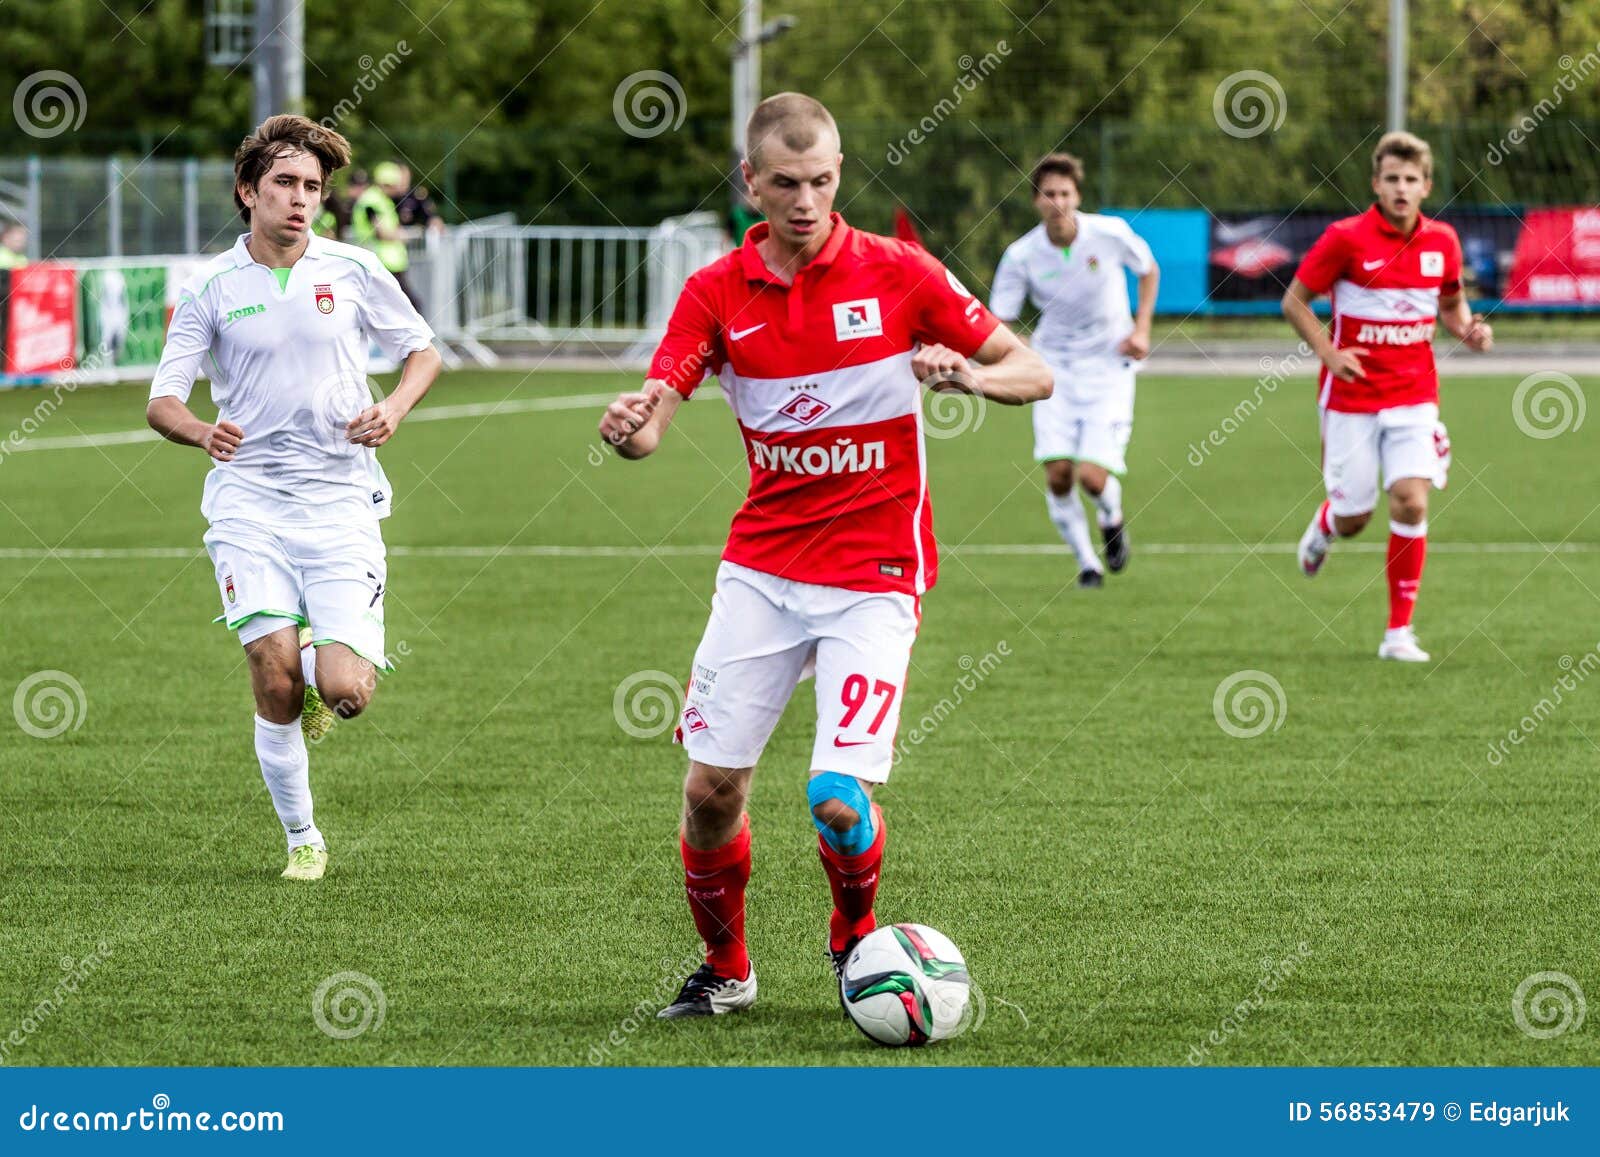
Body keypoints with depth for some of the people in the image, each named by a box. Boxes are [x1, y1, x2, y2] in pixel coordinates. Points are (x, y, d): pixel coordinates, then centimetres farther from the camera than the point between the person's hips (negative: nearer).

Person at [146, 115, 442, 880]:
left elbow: (424, 351, 15)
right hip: (249, 501, 0)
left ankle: (323, 664, 25)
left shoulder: (354, 272, 3)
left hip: (341, 503, 0)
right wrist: (202, 433, -20)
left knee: (343, 691, -13)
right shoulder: (211, 289, 2)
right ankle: (302, 839, 5)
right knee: (274, 681, -14)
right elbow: (161, 402, 2)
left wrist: (393, 409, -6)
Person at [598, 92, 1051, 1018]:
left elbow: (1034, 374, -2)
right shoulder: (717, 293, 1)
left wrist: (968, 375, -24)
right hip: (762, 568, 3)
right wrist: (630, 425, -32)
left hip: (874, 576, -3)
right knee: (713, 785, -2)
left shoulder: (897, 274, -6)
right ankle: (725, 969, 23)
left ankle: (857, 943, 16)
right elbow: (651, 422, -8)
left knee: (839, 799, -15)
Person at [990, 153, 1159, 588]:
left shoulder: (1109, 234, -13)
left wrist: (1141, 328, -2)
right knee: (1057, 474, -9)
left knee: (1092, 475, -14)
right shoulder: (1022, 255, -12)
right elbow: (998, 320, -8)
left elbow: (1148, 269, 8)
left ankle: (1112, 518, 23)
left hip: (1108, 365, -1)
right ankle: (1086, 563, 13)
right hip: (1055, 366, 1)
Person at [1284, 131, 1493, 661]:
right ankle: (1325, 525, 45)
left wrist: (1468, 329, -6)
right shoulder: (1346, 238, -11)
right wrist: (1329, 353, -15)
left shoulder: (1441, 241, 0)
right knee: (1353, 518, 4)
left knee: (1411, 502, -14)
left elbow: (1451, 303, 17)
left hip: (1413, 395, 2)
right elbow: (1293, 301, -3)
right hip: (1352, 395, -2)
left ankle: (1400, 631, -5)